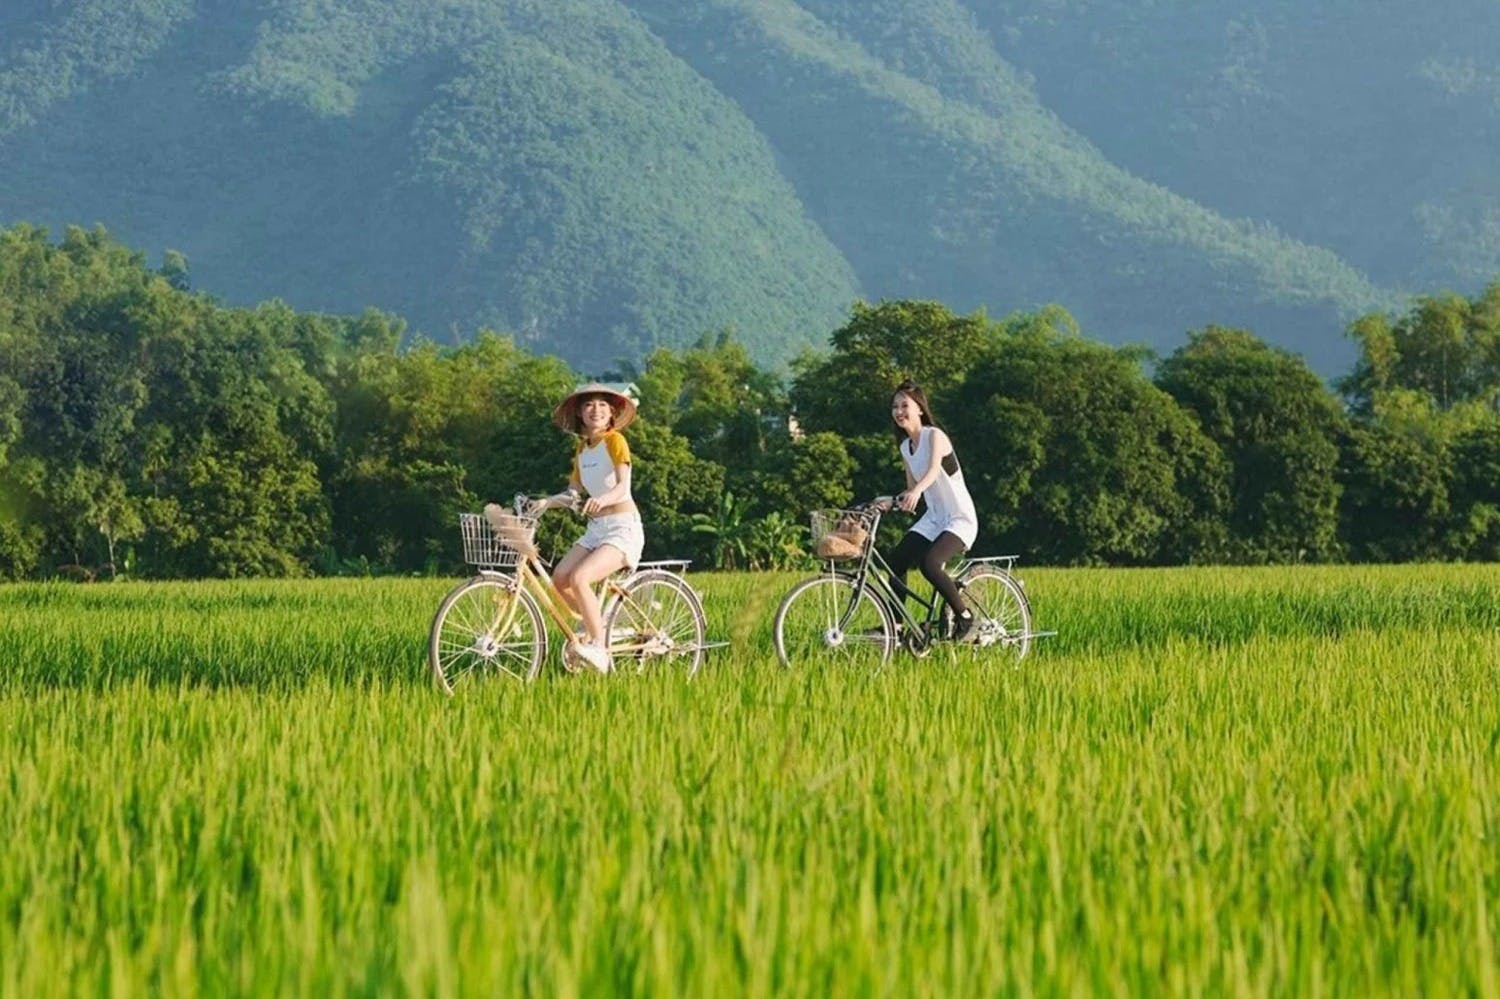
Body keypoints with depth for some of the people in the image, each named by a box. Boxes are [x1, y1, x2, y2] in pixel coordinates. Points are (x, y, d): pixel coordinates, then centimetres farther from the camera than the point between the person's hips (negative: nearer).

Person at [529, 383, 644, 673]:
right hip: (596, 529, 7)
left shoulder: (615, 441, -7)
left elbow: (622, 486, -19)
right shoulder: (582, 448, 15)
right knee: (560, 578, -11)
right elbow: (574, 492, 12)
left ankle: (599, 647, -17)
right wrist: (547, 502, -6)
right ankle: (596, 622, 12)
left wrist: (602, 499, -40)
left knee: (579, 578, -26)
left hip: (623, 528, -7)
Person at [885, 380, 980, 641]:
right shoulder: (905, 447, 9)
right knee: (896, 561, -9)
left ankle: (964, 617, -10)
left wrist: (916, 492, -53)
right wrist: (891, 502, -5)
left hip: (960, 519, -8)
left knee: (928, 563, -28)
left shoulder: (934, 436, -14)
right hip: (933, 518, 8)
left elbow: (933, 470, -34)